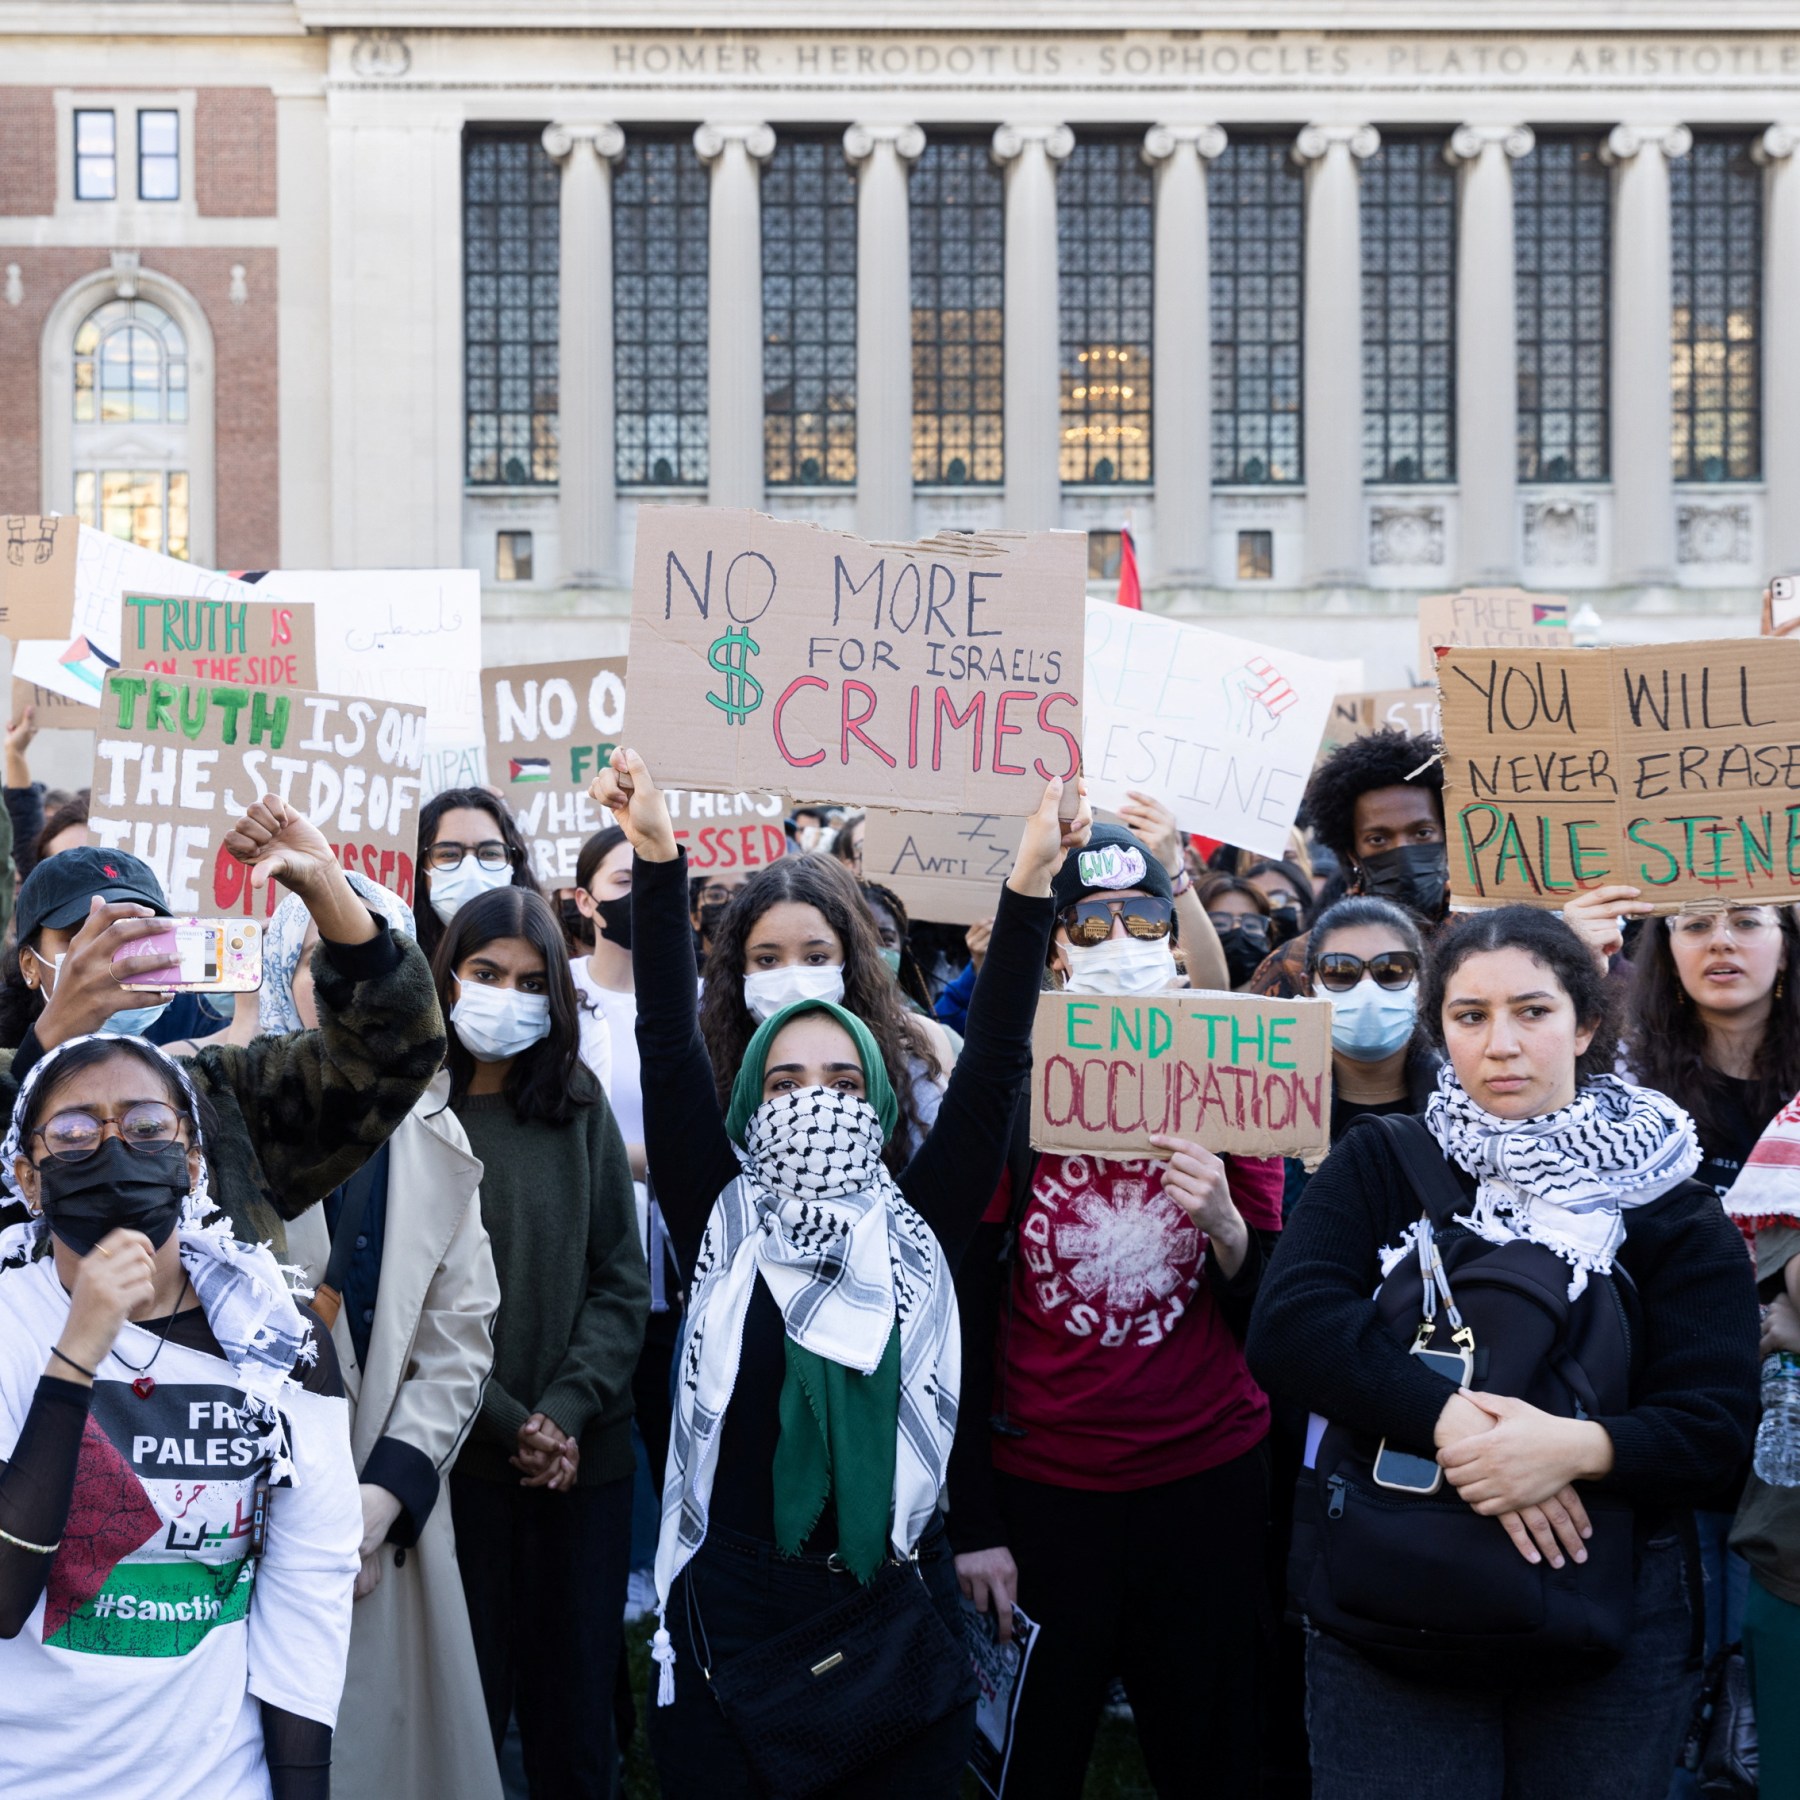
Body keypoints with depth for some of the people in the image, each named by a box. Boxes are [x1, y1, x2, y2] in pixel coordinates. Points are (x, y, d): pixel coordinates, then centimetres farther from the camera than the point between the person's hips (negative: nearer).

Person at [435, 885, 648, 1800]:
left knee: (575, 1703, 9)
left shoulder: (580, 1108, 6)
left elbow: (622, 1282, 3)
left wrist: (566, 1411, -10)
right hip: (459, 1455, -3)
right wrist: (508, 1422, -13)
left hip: (585, 1455, 3)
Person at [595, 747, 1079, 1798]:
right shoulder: (724, 1221, 3)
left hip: (898, 1603, 1)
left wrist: (1031, 883, -12)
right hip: (734, 1603, -1)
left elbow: (995, 1063, -3)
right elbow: (670, 1045, -6)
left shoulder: (916, 1228, 4)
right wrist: (657, 854, -16)